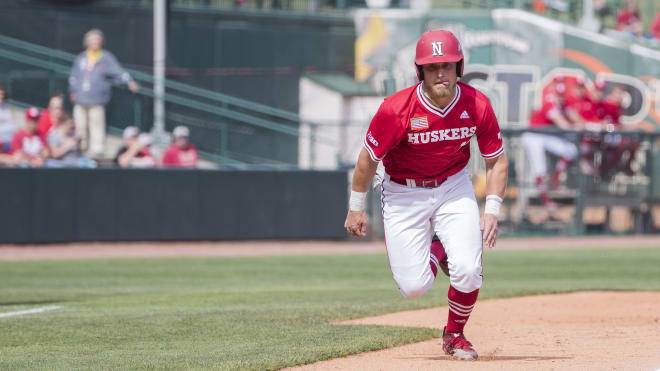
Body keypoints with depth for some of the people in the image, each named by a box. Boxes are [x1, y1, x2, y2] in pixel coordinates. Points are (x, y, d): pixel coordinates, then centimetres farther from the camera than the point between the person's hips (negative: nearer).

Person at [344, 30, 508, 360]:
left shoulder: (477, 105, -16)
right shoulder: (397, 109, -24)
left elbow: (496, 160, -2)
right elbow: (369, 157, -9)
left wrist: (492, 210, -11)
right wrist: (356, 208, -1)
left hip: (454, 188, 1)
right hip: (404, 194, -1)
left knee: (468, 272, -18)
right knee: (413, 287, -9)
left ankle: (455, 335, 12)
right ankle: (436, 253, 28)